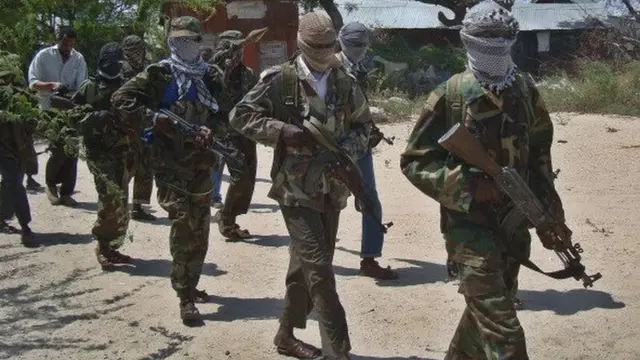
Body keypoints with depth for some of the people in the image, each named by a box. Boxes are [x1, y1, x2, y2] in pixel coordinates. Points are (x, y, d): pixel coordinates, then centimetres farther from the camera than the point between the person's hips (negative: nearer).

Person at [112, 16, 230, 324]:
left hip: (201, 163, 6)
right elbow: (121, 99, -6)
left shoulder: (210, 78, 12)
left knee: (200, 231, 14)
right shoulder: (158, 74, -1)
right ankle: (186, 298, -6)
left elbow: (224, 116, 10)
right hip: (171, 164, -5)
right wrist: (154, 118, -17)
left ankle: (190, 285, 31)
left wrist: (211, 131, -12)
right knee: (183, 229, -11)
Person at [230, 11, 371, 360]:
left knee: (305, 265, 14)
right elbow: (239, 115, -6)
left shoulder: (345, 83, 6)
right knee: (319, 268, -10)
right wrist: (282, 131, -18)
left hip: (332, 188, 5)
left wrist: (348, 148, -6)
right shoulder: (280, 80, -7)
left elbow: (362, 124, 15)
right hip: (296, 187, -5)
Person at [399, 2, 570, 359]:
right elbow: (414, 161, -8)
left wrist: (550, 213, 9)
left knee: (486, 310, 21)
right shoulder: (450, 96, -11)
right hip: (470, 224, -5)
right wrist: (470, 185, -19)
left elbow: (539, 155, 13)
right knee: (501, 328, -9)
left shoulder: (526, 90, 3)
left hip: (514, 221, 5)